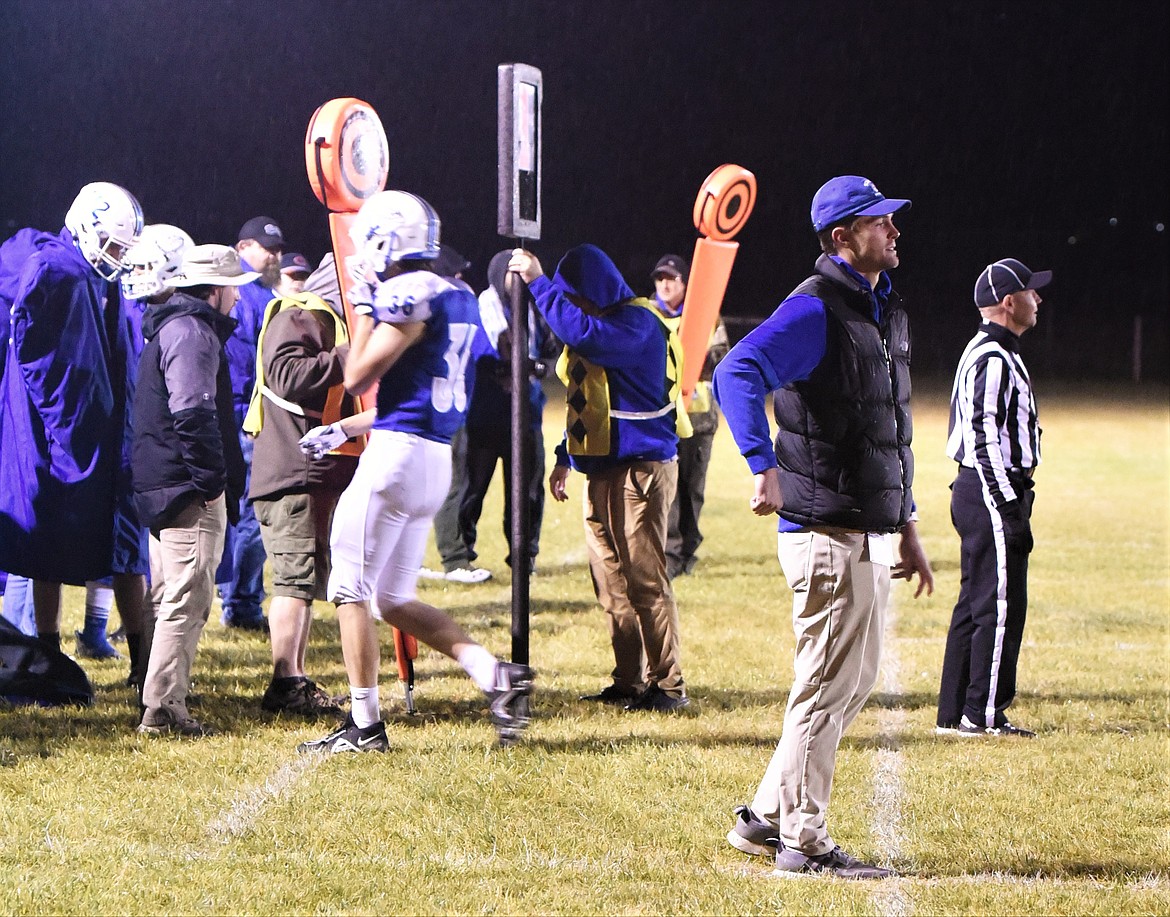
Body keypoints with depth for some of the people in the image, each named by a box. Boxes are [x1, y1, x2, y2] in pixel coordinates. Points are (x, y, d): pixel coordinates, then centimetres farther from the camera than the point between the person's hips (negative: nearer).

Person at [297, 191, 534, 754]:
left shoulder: (411, 296, -14)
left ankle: (365, 726, 3)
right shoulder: (459, 300, 15)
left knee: (352, 590, 1)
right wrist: (345, 429, 25)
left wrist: (365, 310, 0)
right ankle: (496, 675, 3)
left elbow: (358, 378, -10)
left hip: (397, 454, -9)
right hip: (436, 458, 9)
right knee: (393, 601, 14)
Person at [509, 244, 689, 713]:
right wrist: (565, 458, 20)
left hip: (640, 468, -10)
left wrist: (539, 284, -27)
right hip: (602, 471, 10)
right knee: (612, 584, 9)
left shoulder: (636, 322, -13)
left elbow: (583, 334, -33)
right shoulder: (601, 325, 16)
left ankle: (669, 686, -5)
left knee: (645, 581, -9)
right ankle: (629, 681, 15)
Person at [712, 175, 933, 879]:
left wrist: (907, 527, 21)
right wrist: (765, 467, -42)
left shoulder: (886, 311, 16)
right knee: (829, 685, -4)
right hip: (826, 530, -10)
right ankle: (803, 843, 5)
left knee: (857, 682, 15)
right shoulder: (815, 310, -14)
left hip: (870, 534, 10)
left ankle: (766, 817, 24)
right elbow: (737, 373, -29)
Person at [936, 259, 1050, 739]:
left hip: (973, 490, 11)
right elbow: (986, 436, -21)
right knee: (1001, 604, -7)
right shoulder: (994, 359, -15)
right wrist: (1011, 506, -22)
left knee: (975, 604, 13)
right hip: (993, 490, -11)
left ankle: (954, 712, 16)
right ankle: (983, 715, -5)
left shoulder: (984, 352, 18)